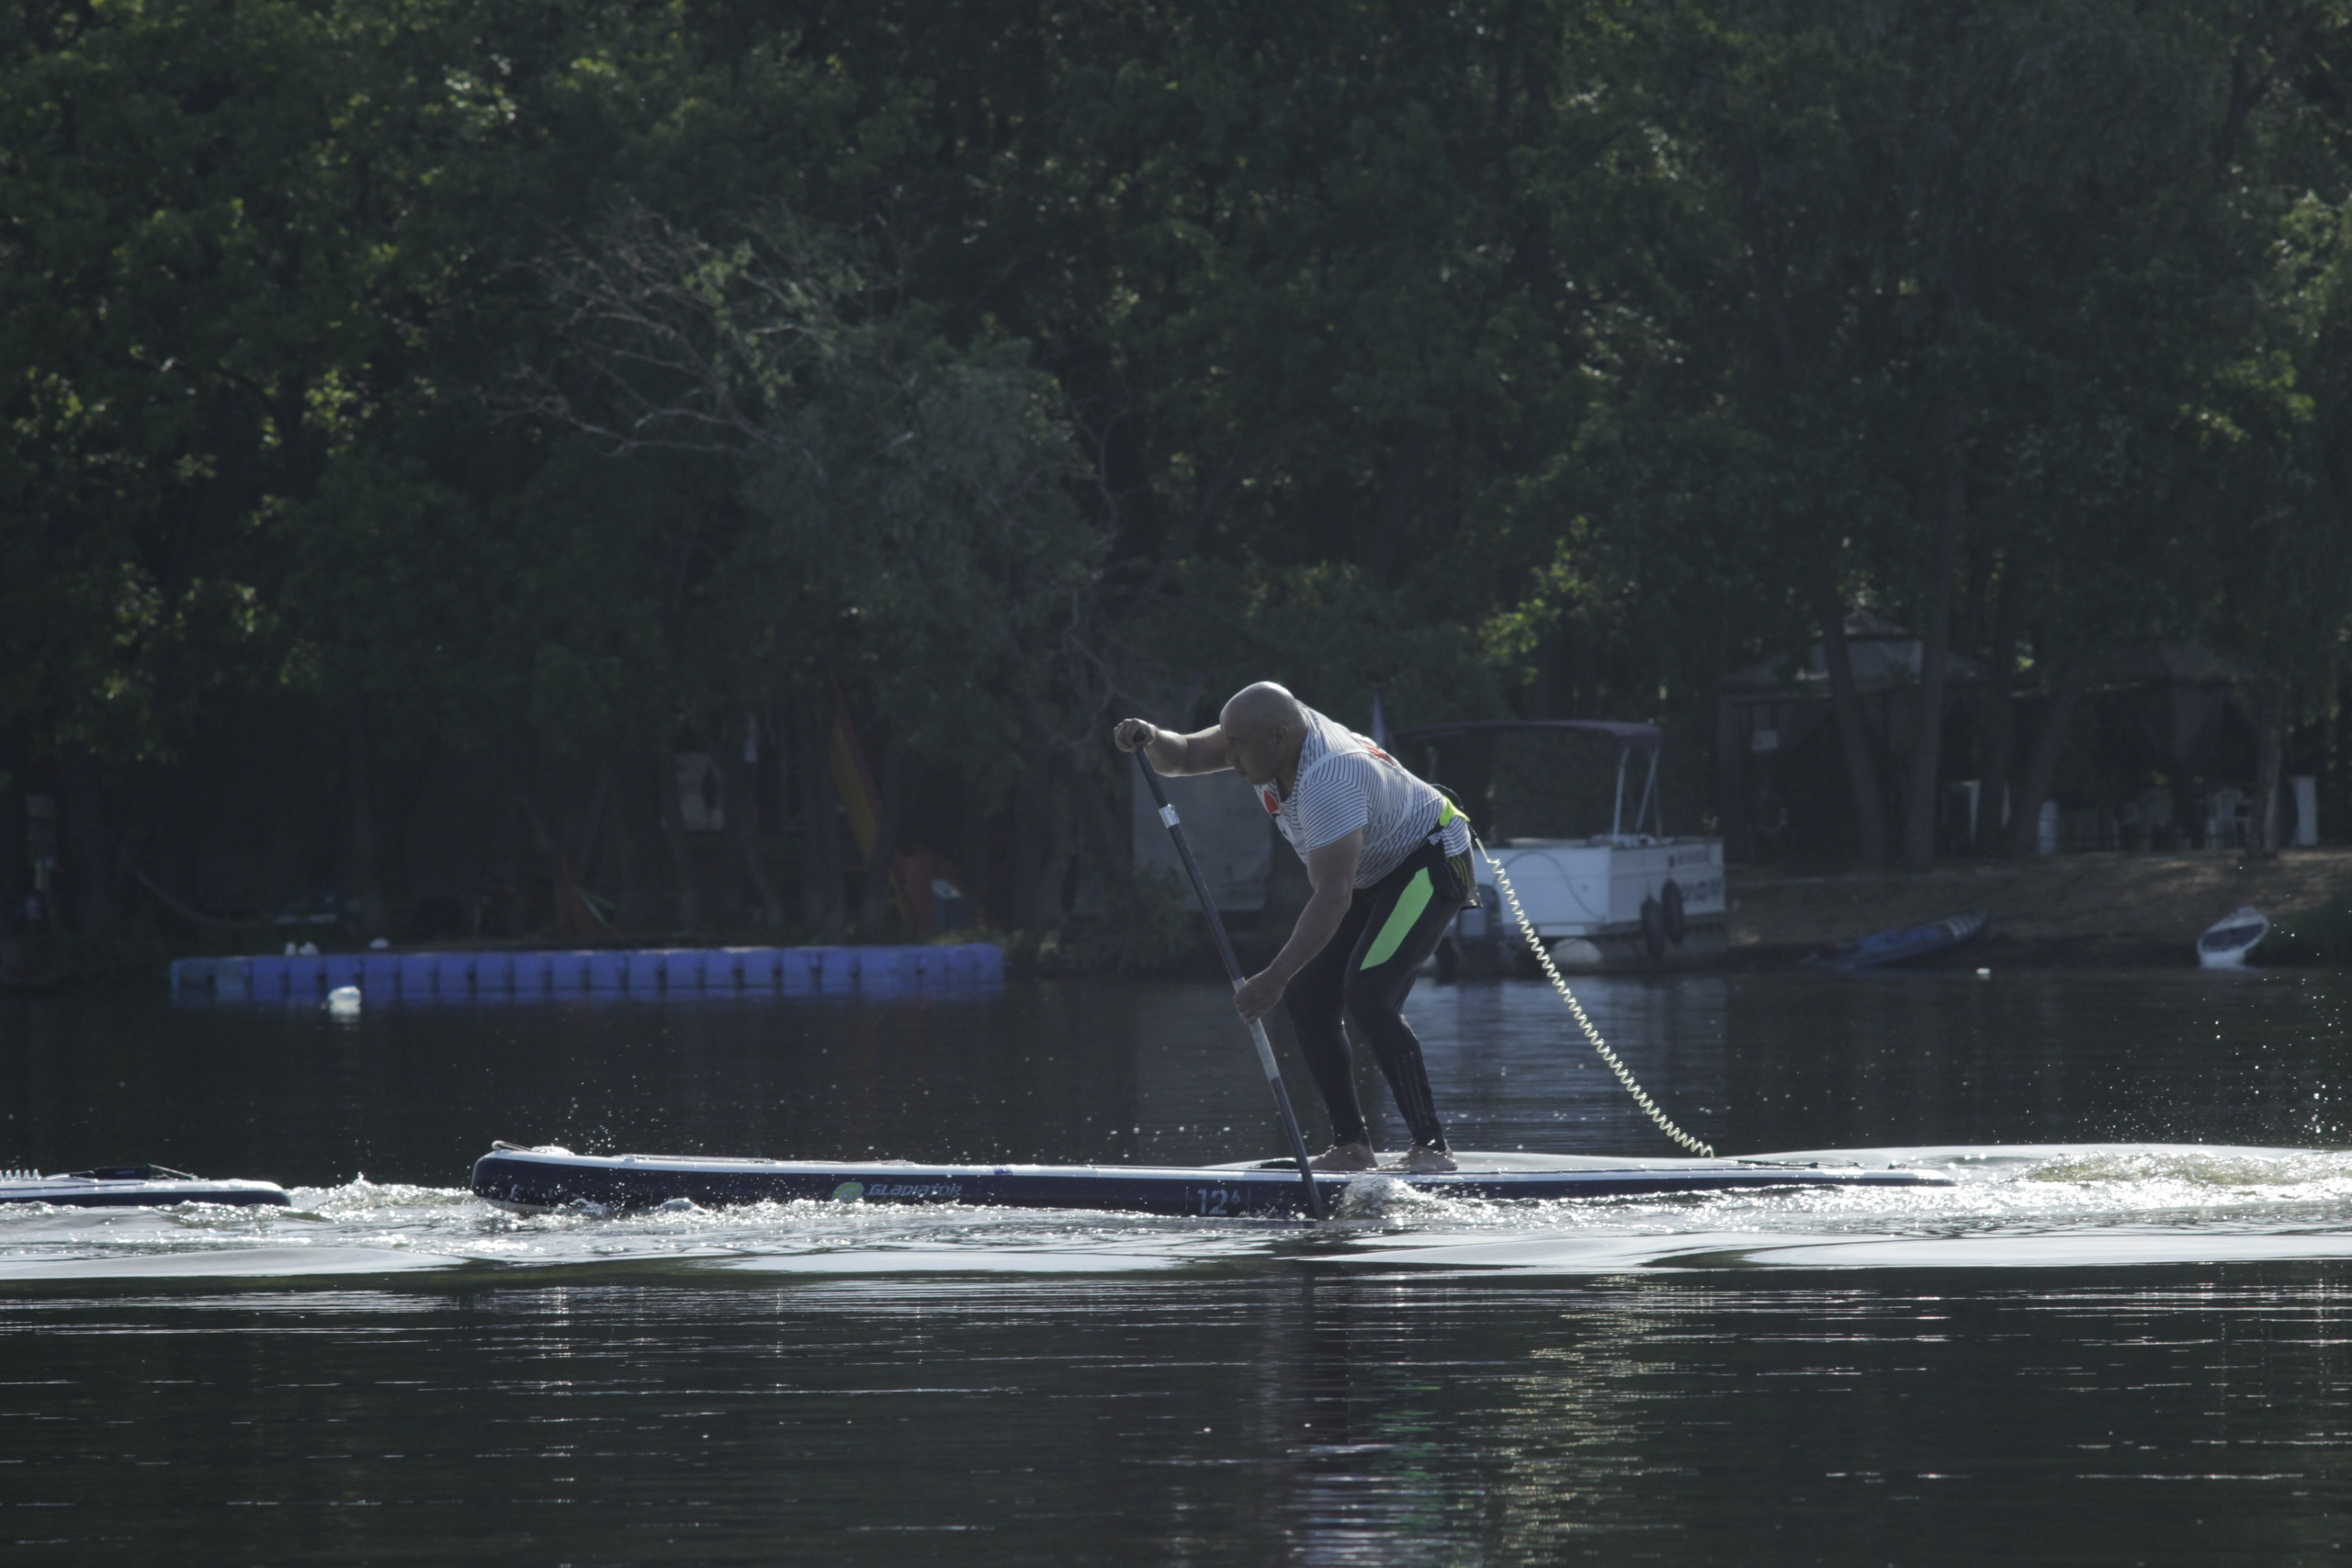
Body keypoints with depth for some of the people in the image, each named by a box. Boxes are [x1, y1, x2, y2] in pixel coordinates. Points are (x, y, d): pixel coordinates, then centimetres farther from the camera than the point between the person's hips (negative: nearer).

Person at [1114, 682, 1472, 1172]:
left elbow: (1332, 899, -41)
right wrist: (1151, 739, -24)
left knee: (1367, 994, -26)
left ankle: (1431, 1147, -25)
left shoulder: (1328, 781, -36)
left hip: (1430, 863, -10)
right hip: (1374, 878, 10)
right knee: (1306, 999, 0)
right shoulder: (1271, 731, -10)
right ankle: (1351, 1145, 2)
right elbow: (1184, 756, 0)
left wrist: (1276, 977, -46)